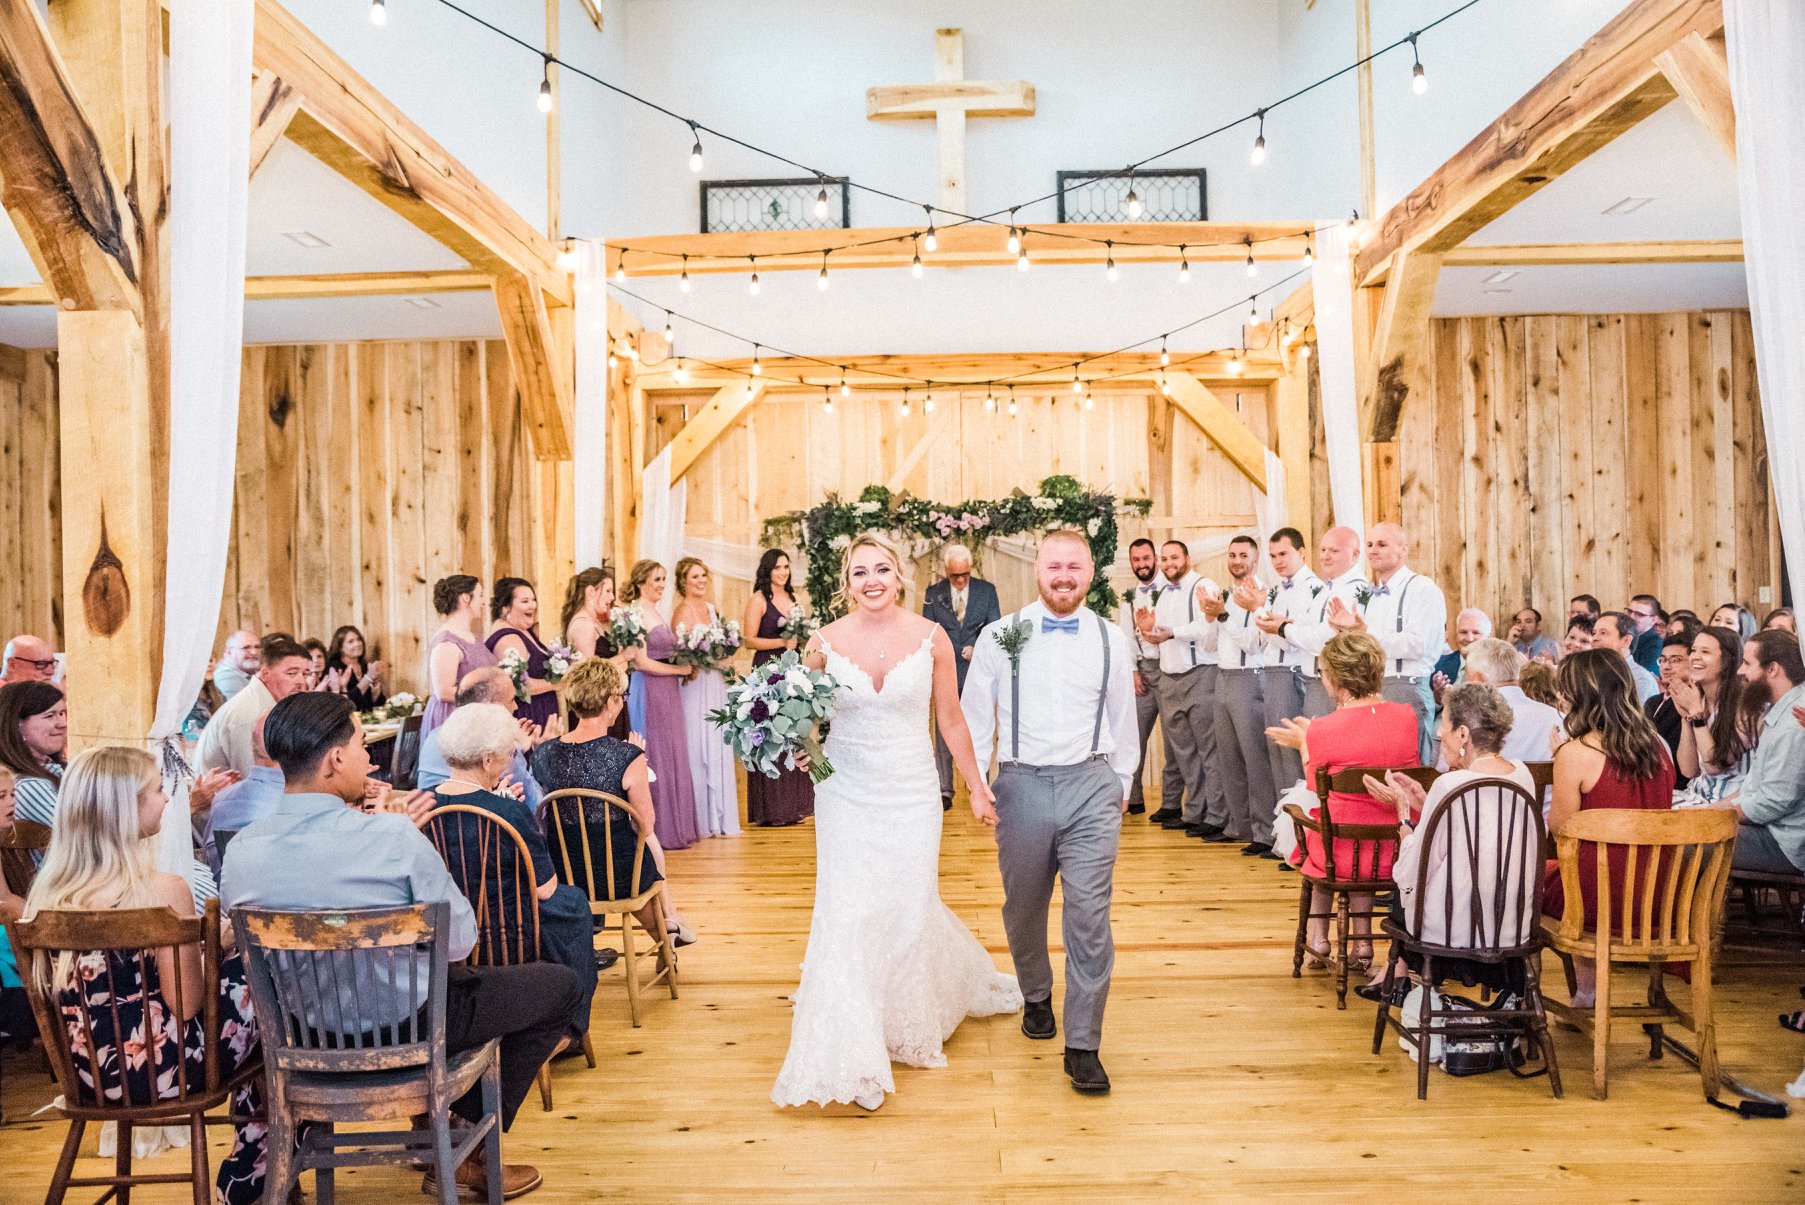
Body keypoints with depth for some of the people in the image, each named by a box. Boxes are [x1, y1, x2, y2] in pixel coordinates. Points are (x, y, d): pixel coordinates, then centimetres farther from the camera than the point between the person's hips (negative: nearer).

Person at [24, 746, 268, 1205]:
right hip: (161, 1068, -7)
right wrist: (217, 945, 0)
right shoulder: (163, 891, -22)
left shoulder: (48, 889, -2)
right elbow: (188, 1005, -18)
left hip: (90, 1071, 7)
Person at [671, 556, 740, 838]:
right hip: (696, 685, -8)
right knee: (699, 748, -3)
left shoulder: (710, 608, 14)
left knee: (718, 747, 9)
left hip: (716, 685, 8)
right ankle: (703, 821, 5)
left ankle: (720, 817, 16)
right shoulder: (683, 612, -11)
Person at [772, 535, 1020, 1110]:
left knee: (910, 908, 7)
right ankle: (846, 1057, 10)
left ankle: (916, 1022, 39)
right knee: (845, 914, -3)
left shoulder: (931, 638, -5)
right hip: (845, 795, 0)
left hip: (911, 794, 0)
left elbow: (951, 720, 4)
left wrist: (978, 787, 8)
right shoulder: (824, 642, -4)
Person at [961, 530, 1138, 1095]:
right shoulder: (1000, 636, -1)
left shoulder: (1110, 639, 4)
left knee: (1089, 916, -6)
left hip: (1091, 785, 0)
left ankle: (1083, 1046, 5)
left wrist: (1122, 781, 17)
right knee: (1024, 910, 16)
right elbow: (974, 714, 4)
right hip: (1021, 786, 0)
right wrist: (975, 785, 1)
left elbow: (1122, 716, 14)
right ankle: (1036, 997, 43)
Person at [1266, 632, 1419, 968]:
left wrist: (1303, 743, 14)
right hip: (1401, 855, 3)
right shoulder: (1408, 716, -4)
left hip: (1343, 858, -3)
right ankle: (1362, 938, 34)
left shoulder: (1323, 730, -16)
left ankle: (1318, 936, 35)